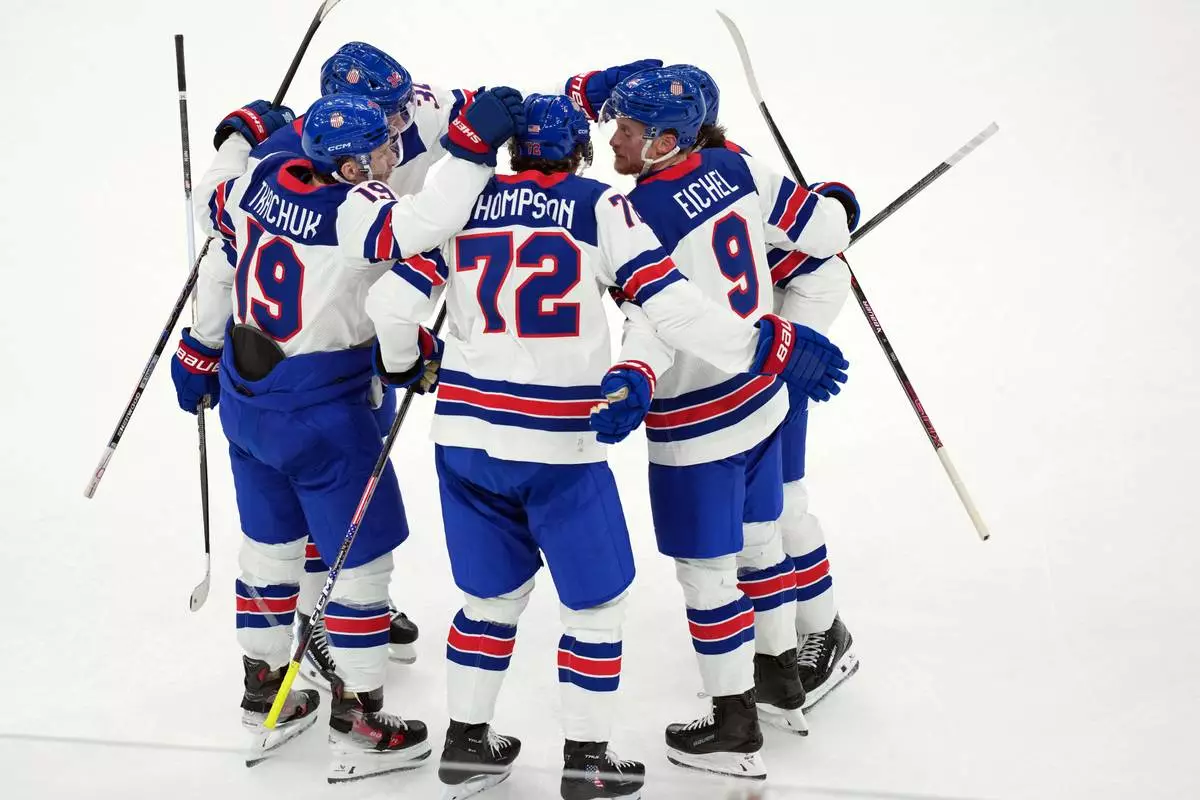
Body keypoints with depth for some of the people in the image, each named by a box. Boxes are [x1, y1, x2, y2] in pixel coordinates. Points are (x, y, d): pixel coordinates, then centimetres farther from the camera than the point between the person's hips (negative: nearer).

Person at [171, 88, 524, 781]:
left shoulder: (262, 178, -2)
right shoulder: (355, 207, -25)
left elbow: (213, 205, 17)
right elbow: (424, 225, -42)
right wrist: (474, 145, -34)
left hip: (246, 397, 8)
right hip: (319, 411, -8)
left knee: (269, 540, 23)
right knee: (362, 556, 6)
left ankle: (264, 698, 38)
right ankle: (359, 726, 15)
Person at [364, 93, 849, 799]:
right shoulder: (600, 206, -2)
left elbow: (393, 302, 2)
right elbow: (670, 305, -10)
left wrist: (405, 365, 22)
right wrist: (770, 348, -3)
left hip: (465, 435, 4)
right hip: (558, 447, -4)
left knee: (494, 591, 22)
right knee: (596, 599, 13)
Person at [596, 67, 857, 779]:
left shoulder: (638, 216, -22)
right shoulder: (738, 170, -4)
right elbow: (824, 228, 1)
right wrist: (836, 204, 22)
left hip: (696, 425, -8)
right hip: (761, 397, 8)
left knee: (708, 571, 5)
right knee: (759, 542, 23)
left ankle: (735, 732, 16)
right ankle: (782, 685, 40)